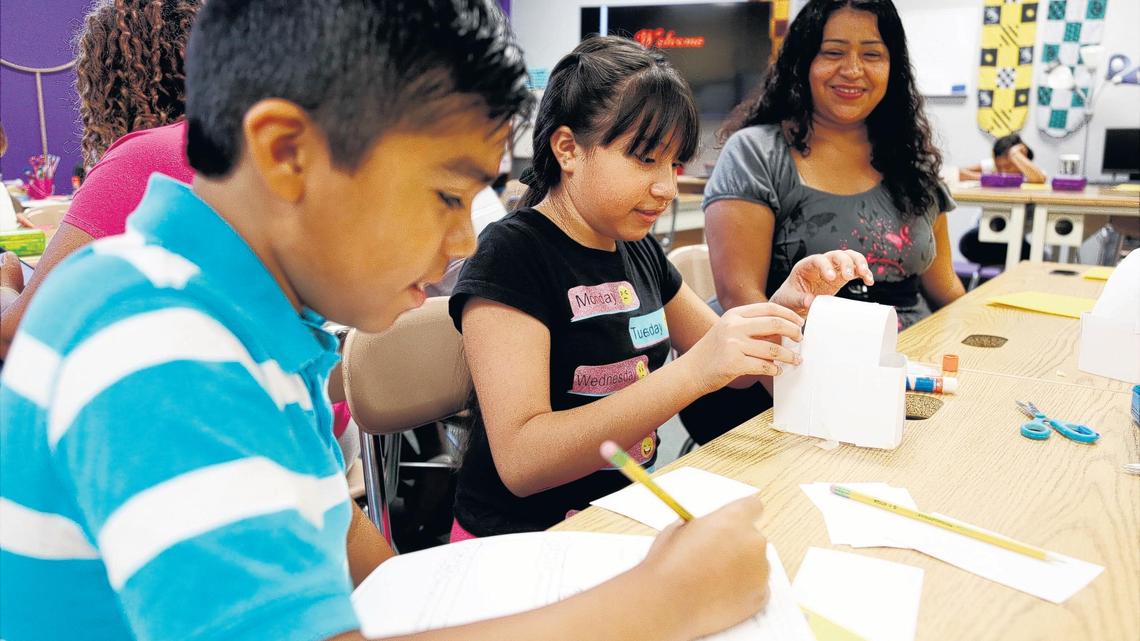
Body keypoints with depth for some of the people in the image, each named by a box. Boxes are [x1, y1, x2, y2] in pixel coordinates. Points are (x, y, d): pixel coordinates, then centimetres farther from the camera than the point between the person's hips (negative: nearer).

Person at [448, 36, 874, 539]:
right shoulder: (510, 256, -16)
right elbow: (520, 461, -25)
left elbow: (733, 369, 15)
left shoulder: (639, 249, 7)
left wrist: (786, 305, -6)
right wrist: (692, 372, -32)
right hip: (521, 534, -7)